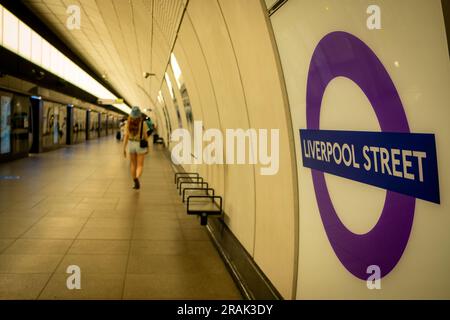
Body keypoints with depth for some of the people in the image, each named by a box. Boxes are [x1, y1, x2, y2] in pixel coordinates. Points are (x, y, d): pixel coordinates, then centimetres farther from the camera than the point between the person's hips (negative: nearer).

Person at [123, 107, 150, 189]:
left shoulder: (128, 123, -8)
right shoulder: (143, 123, -12)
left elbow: (126, 136, -10)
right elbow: (145, 136, -8)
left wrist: (124, 148, -5)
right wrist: (147, 148, 3)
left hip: (131, 144, 2)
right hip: (140, 145, -2)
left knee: (133, 164, 19)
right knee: (140, 165, 1)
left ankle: (135, 182, 21)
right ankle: (137, 179, -27)